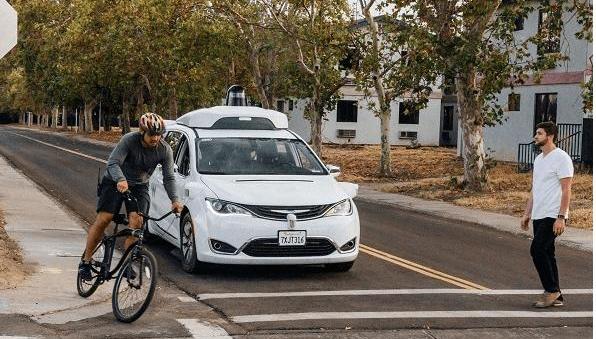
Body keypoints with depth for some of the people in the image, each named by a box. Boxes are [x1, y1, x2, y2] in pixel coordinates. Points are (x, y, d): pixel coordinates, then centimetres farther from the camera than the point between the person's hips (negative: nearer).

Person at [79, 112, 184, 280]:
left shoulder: (165, 150, -14)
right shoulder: (129, 140, -24)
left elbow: (168, 177, -10)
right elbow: (113, 163, -31)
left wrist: (175, 200, -24)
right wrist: (120, 180, -51)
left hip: (139, 186, 3)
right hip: (115, 182, -2)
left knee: (136, 222, -18)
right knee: (103, 220, -11)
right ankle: (86, 260, 3)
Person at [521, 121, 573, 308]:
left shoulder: (561, 158, -11)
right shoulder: (539, 159, 17)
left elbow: (566, 190, -16)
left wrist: (561, 217, -21)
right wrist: (527, 213, 18)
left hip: (553, 216, -9)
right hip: (538, 216, 9)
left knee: (537, 250, -15)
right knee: (546, 254, 9)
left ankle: (552, 290, -4)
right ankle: (555, 296, 15)